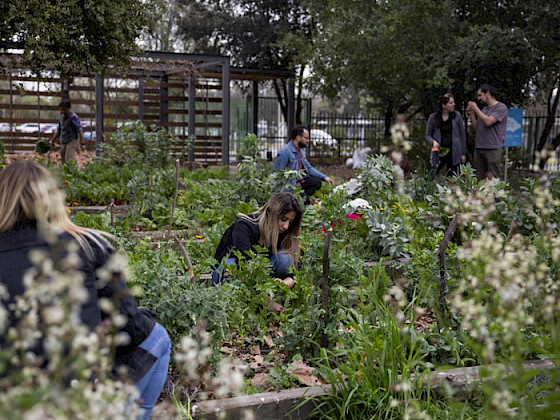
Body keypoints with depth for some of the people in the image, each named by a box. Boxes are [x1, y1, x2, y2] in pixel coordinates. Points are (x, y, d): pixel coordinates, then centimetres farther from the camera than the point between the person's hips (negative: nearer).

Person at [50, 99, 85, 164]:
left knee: (68, 161, -19)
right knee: (64, 162, 5)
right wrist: (52, 140, 15)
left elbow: (80, 131, -17)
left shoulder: (74, 117, -11)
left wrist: (81, 144, -24)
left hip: (72, 141, -7)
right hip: (63, 143, 7)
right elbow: (59, 131, 23)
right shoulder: (62, 117, 13)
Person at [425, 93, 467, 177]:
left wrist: (463, 153, 5)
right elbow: (428, 135, 8)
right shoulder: (433, 117, 0)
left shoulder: (457, 115, 2)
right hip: (439, 152, -1)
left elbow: (462, 135, 6)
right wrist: (433, 142, -15)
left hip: (454, 153, 1)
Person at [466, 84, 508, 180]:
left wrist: (475, 108, -7)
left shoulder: (501, 107, -2)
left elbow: (488, 122, -17)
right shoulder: (484, 109, 21)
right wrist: (471, 114, 9)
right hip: (479, 148, 7)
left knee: (492, 179, -11)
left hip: (493, 149, -7)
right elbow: (476, 128, 21)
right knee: (480, 179, 4)